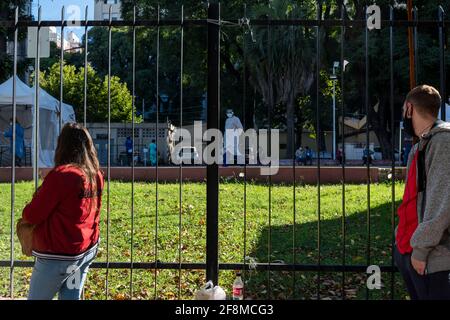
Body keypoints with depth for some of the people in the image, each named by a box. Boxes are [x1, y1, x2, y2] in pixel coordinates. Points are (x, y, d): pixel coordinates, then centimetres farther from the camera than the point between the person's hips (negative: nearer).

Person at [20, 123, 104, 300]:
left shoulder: (61, 175, -21)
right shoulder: (95, 175, 1)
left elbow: (32, 216, -14)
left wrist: (26, 214, 8)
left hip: (60, 256, -7)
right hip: (88, 250, 7)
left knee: (36, 297, 8)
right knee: (71, 297, 15)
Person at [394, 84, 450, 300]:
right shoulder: (420, 146, 15)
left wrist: (421, 247, -20)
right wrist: (401, 239, 16)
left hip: (429, 257, -9)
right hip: (406, 248, 9)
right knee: (417, 294, 15)